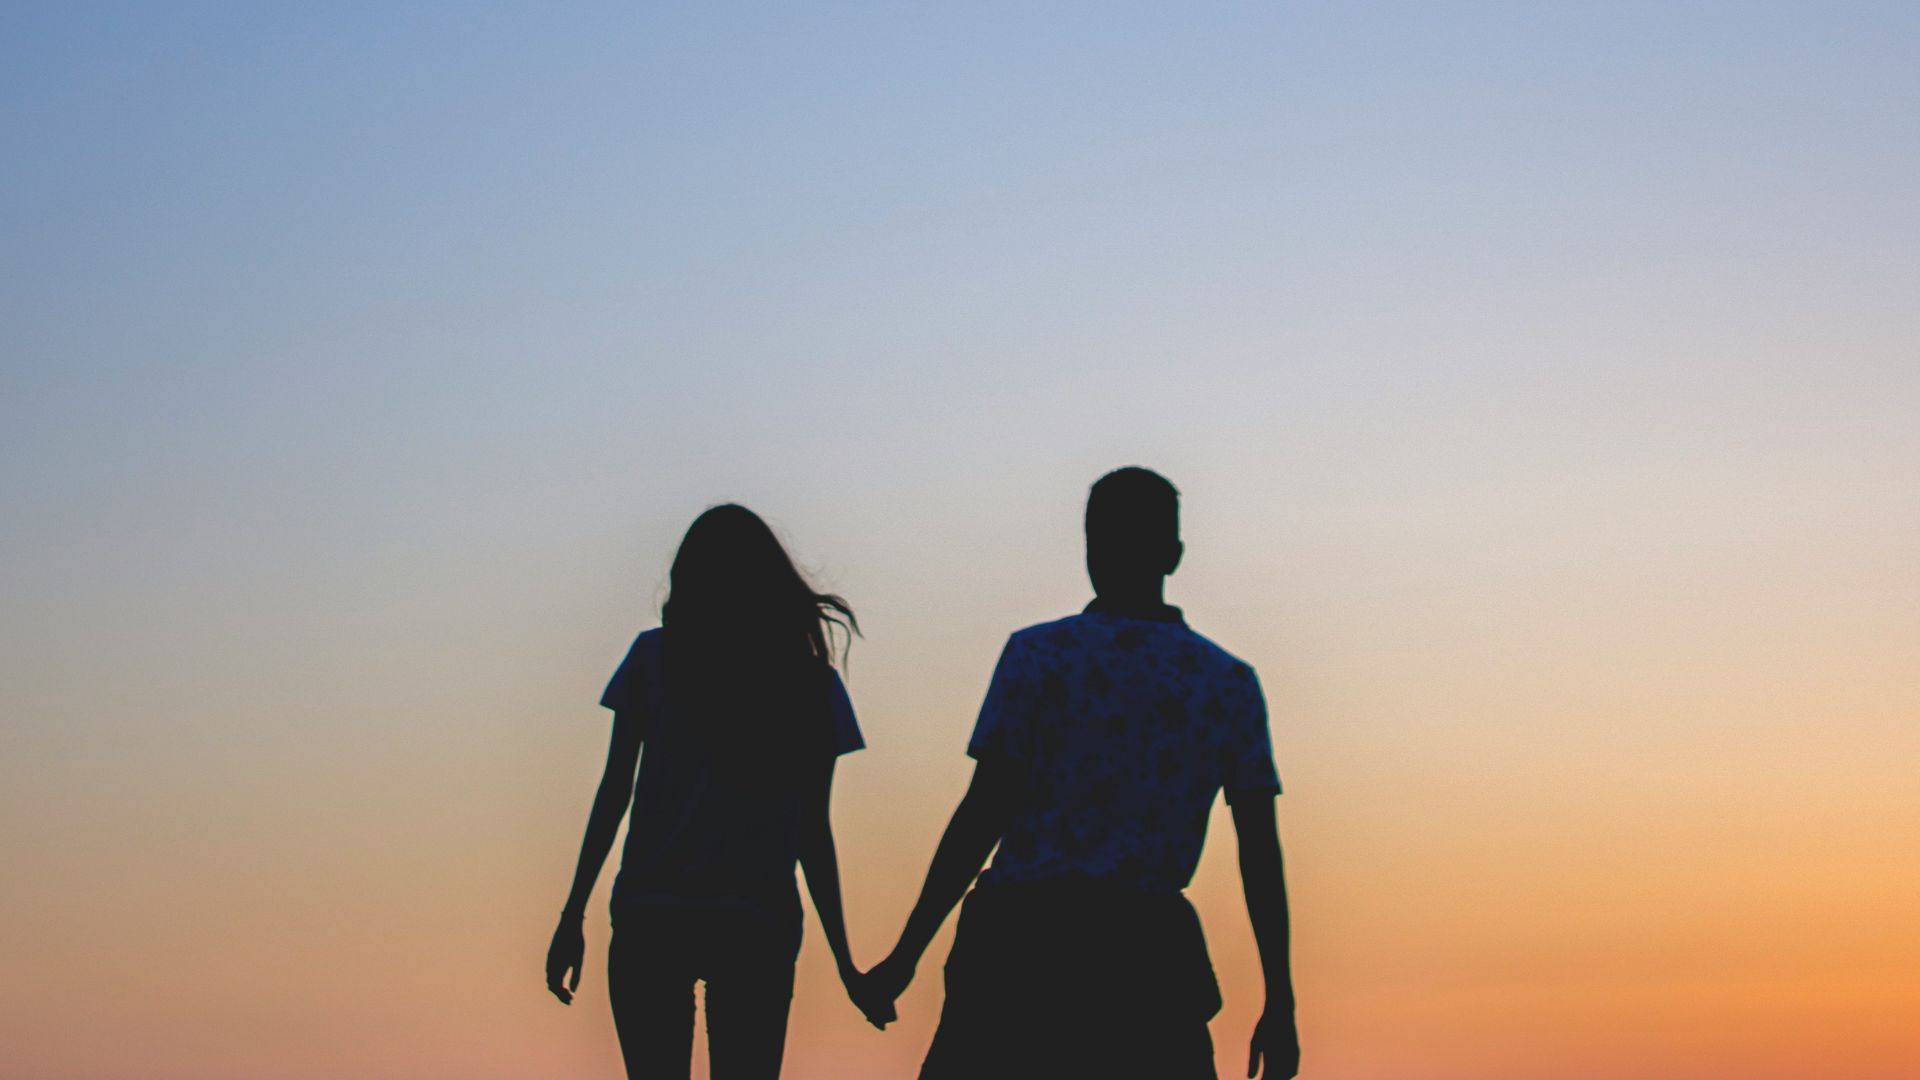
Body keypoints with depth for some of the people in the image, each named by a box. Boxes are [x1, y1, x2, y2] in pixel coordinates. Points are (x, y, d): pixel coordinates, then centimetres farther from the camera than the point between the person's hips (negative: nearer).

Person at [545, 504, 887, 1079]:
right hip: (758, 925, 1)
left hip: (650, 918, -1)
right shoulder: (812, 681, 6)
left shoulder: (654, 656, 3)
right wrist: (843, 957, 11)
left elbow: (613, 792, 1)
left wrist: (573, 917, 5)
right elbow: (813, 831, 5)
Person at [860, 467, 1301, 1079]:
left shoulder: (1038, 655, 1)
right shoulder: (1230, 683, 9)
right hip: (1152, 951, 2)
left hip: (1025, 940, -2)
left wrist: (905, 957, -1)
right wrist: (1280, 1005, 10)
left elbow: (982, 816, -5)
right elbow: (1261, 853, 6)